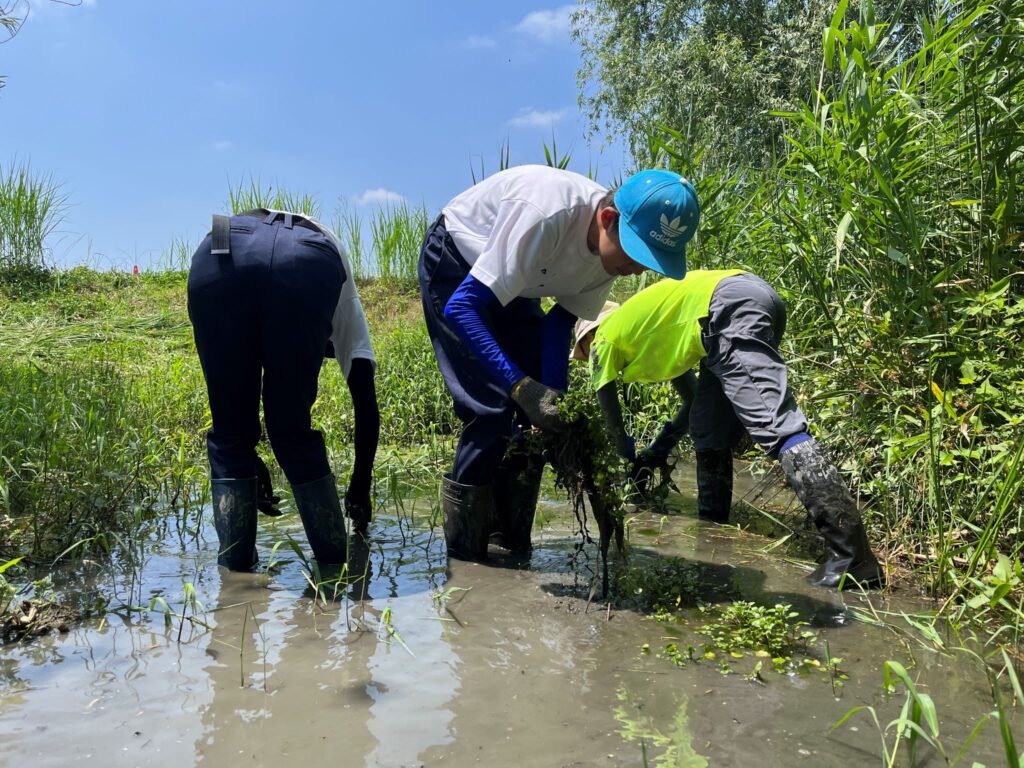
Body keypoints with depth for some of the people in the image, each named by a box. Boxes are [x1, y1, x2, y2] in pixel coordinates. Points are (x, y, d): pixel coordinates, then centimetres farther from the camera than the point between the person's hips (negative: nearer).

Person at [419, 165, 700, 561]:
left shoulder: (611, 247, -16)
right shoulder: (547, 217, -39)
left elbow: (561, 321, -8)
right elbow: (462, 307, -38)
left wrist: (556, 398, -21)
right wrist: (520, 385, -46)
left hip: (511, 281, 7)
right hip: (454, 267, -7)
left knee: (539, 407, -2)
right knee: (491, 408, -17)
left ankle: (513, 543, 12)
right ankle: (464, 554, 0)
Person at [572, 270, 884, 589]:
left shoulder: (605, 337, 17)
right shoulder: (651, 328, 36)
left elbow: (610, 414, 23)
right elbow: (694, 398, 39)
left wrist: (627, 454, 40)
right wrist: (658, 451, 41)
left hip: (731, 304, -9)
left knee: (776, 426, -19)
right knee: (710, 429, 15)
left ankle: (852, 554, -25)